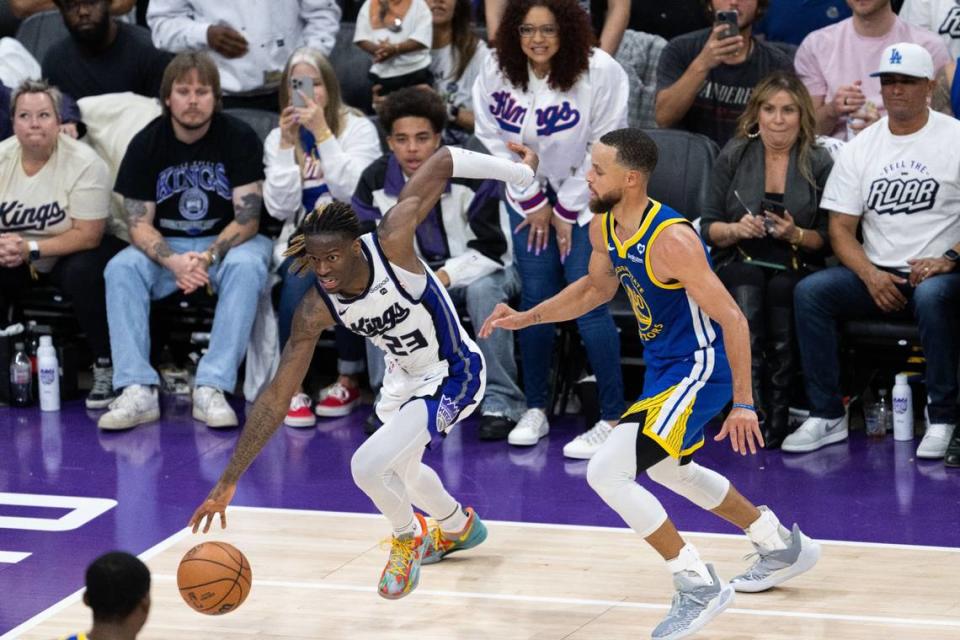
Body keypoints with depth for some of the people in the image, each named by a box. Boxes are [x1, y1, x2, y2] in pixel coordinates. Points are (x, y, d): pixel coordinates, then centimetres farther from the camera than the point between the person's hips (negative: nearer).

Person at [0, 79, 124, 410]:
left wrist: (31, 249, -28)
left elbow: (88, 235, -20)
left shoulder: (83, 163, -18)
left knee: (82, 274, -36)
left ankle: (106, 368, -18)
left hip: (72, 253, -4)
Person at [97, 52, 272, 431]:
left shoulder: (239, 139, -9)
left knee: (246, 266, -35)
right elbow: (139, 225, -7)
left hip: (228, 241, -2)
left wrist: (208, 258, -30)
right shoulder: (146, 144, -4)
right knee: (120, 268, -26)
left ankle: (212, 389, -39)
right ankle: (138, 391, -34)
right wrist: (173, 262, -28)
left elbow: (247, 219, -12)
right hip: (166, 247, 2)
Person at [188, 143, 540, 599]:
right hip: (404, 377, 6)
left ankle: (410, 540, 12)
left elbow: (444, 162, -23)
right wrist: (228, 481, -23)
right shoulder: (315, 311, -22)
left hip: (453, 377, -6)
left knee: (369, 465, -20)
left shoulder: (391, 242, -33)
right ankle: (460, 527, 60)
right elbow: (276, 398, -19)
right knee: (399, 468, 28)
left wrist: (519, 172, -13)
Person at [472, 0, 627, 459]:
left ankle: (613, 419, -4)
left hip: (586, 201, -3)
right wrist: (534, 202, -2)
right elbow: (495, 140, -1)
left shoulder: (600, 73, -20)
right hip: (529, 199, 3)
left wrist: (566, 210, -10)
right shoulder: (496, 72, -9)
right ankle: (534, 410, 15)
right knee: (536, 300, 1)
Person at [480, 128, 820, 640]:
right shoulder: (604, 227, -2)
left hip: (699, 369, -10)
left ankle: (699, 587, -4)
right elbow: (597, 286, 19)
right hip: (663, 364, 10)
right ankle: (782, 547, 47)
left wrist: (743, 403, -23)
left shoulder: (670, 240, -29)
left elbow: (731, 318, -25)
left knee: (606, 472, -18)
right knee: (668, 470, 29)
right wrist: (527, 317, 9)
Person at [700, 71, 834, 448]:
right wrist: (736, 229, -12)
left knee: (782, 289, -33)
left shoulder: (819, 163, 6)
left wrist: (795, 234, -13)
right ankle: (757, 412, -38)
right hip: (740, 264, 0)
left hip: (796, 268, 0)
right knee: (747, 295, -33)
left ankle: (777, 415, -26)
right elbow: (708, 227, 9)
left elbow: (826, 239, 6)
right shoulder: (734, 157, 8)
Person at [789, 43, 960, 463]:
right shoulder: (860, 148, 12)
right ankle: (827, 416, -17)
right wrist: (871, 275, -10)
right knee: (810, 291, -21)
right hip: (876, 275, 4)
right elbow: (841, 228, 8)